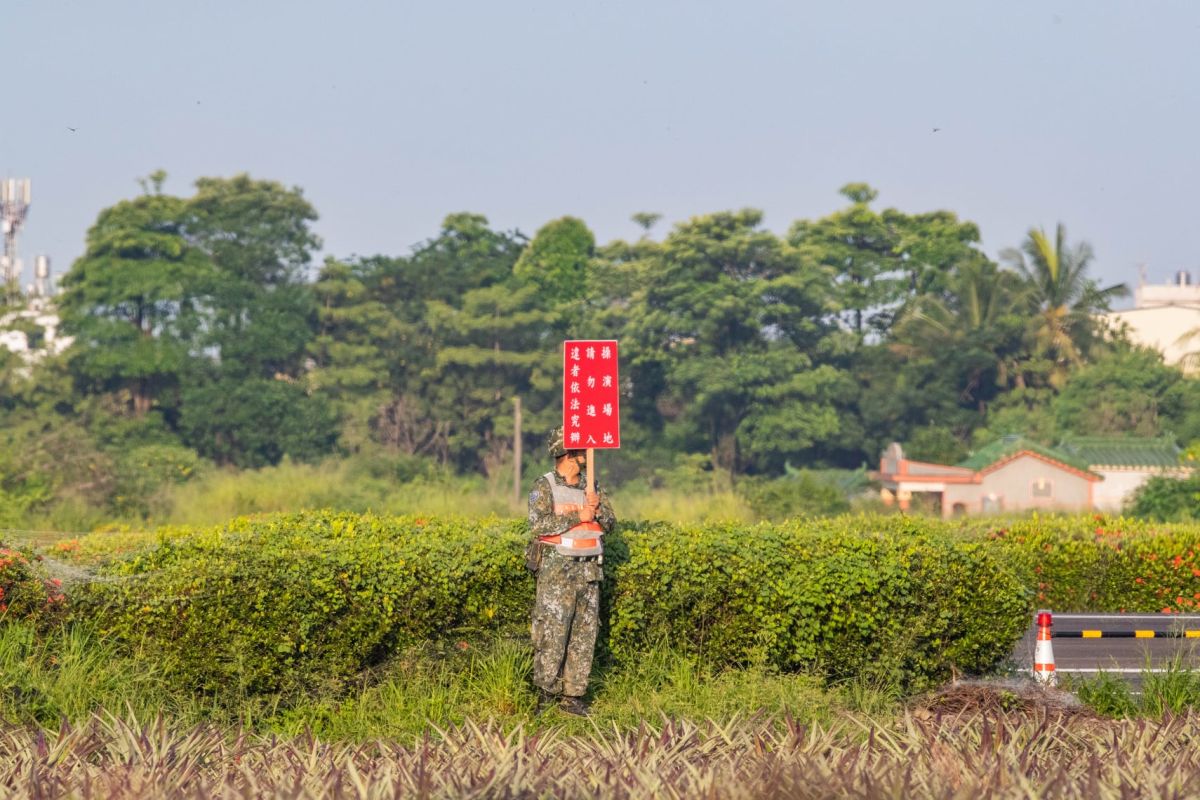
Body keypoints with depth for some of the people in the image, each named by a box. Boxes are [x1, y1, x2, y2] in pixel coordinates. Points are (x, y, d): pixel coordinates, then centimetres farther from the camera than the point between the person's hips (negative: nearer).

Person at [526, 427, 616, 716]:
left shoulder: (592, 486, 13)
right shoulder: (544, 487, -5)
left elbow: (610, 523, 10)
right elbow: (538, 525, -17)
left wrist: (598, 510, -11)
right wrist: (577, 518, -19)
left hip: (589, 569, 6)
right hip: (557, 569, -6)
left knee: (585, 632, 5)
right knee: (552, 631, -8)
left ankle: (572, 695, 10)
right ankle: (546, 695, -1)